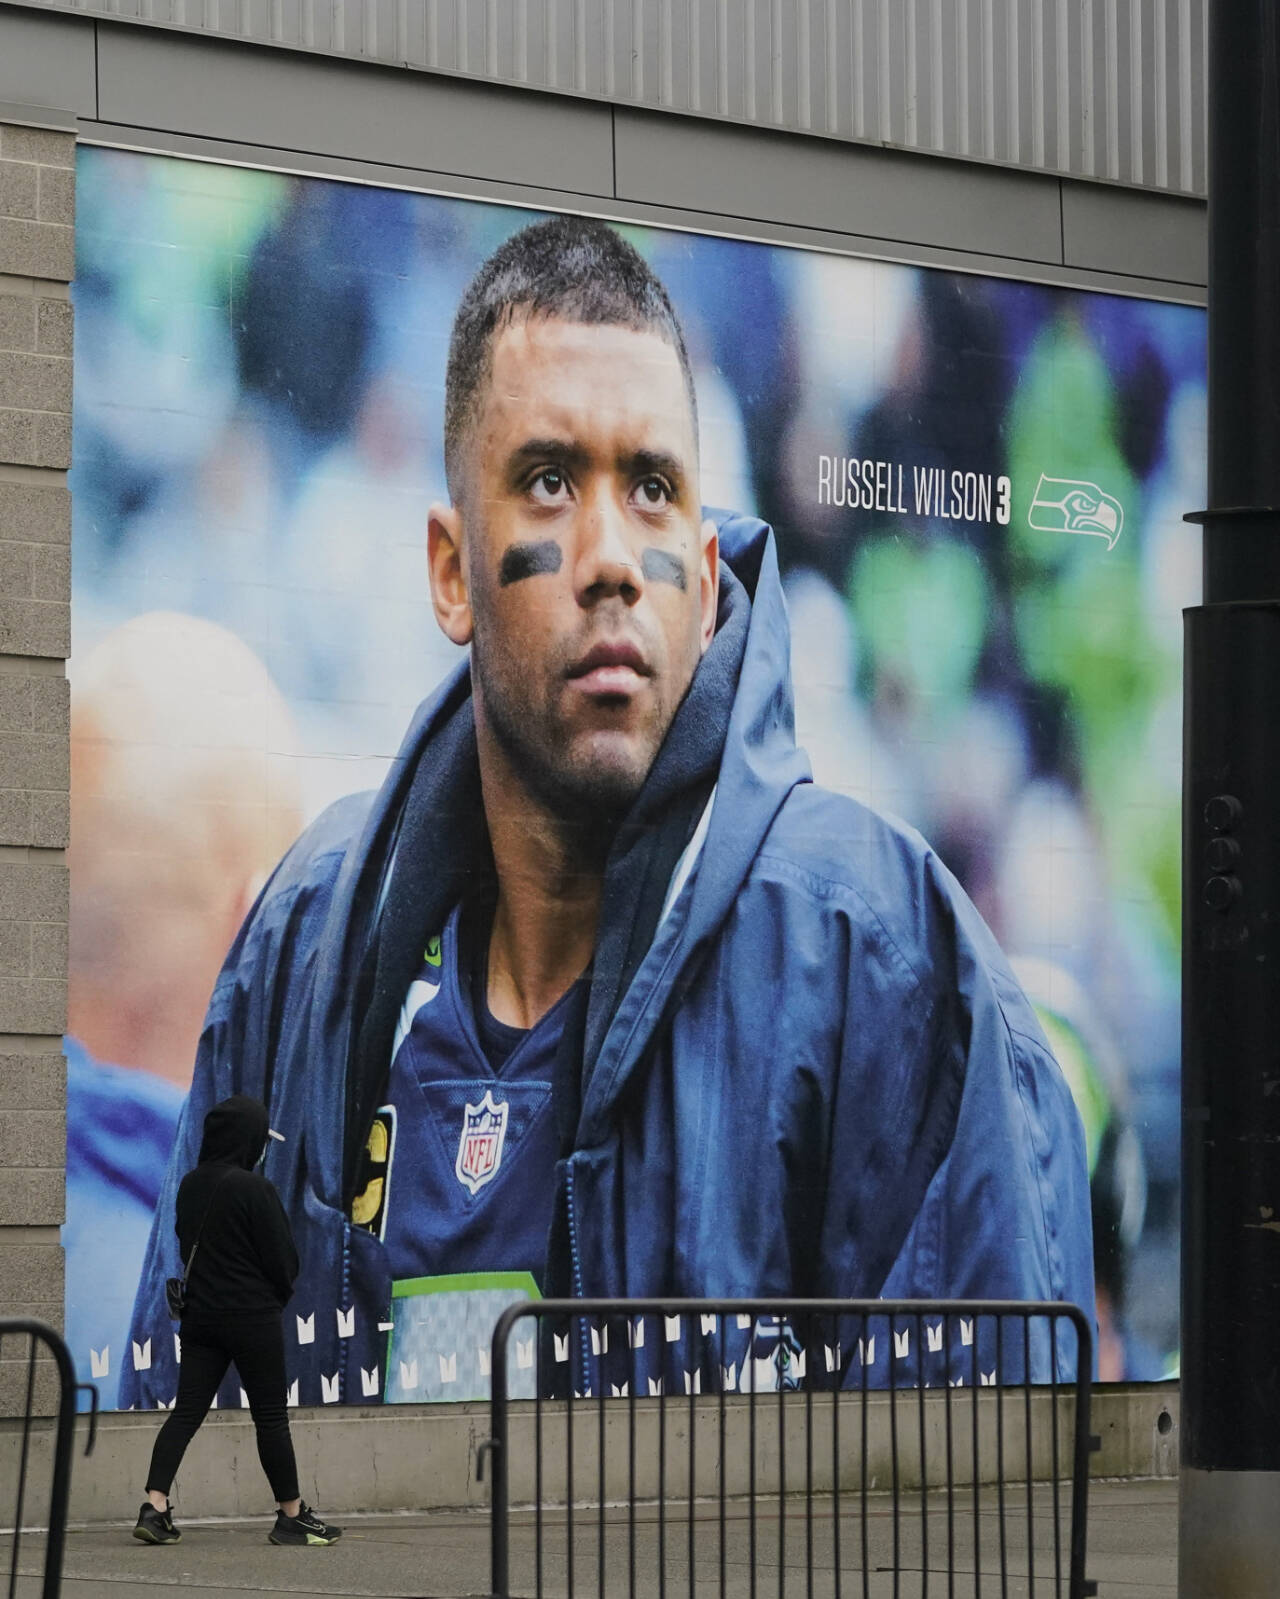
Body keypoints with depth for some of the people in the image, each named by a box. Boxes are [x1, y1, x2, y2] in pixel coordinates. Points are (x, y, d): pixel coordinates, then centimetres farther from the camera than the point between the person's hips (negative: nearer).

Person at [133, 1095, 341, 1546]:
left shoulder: (191, 1185, 4)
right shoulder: (252, 1188, -16)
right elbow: (281, 1256, -11)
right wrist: (279, 1295, 9)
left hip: (200, 1314, 6)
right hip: (252, 1317, -6)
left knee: (187, 1411, 4)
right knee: (271, 1415, 4)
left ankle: (155, 1507, -8)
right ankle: (291, 1516, 13)